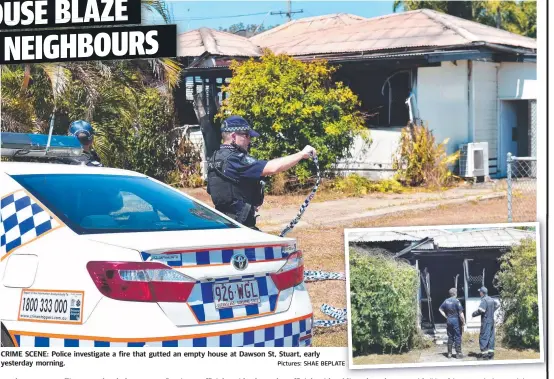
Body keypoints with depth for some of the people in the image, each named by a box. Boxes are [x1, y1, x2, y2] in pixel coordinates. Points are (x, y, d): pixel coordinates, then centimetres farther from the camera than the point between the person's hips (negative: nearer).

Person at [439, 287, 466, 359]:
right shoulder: (456, 301, -14)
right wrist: (463, 322, -9)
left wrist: (446, 316, 11)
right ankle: (458, 353, 3)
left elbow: (440, 309, 13)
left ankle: (449, 353, 17)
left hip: (449, 321, 6)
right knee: (458, 337, 1)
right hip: (456, 320, -6)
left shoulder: (446, 301, 5)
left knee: (450, 337, 13)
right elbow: (460, 313, -16)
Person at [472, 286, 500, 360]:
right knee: (491, 337, 13)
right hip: (491, 321, 9)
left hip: (486, 321, -9)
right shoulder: (491, 299, 11)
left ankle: (484, 353, -10)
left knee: (483, 337, -6)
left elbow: (481, 310, -24)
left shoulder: (484, 300, -16)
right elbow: (497, 305, 28)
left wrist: (474, 314, -8)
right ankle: (491, 352, 15)